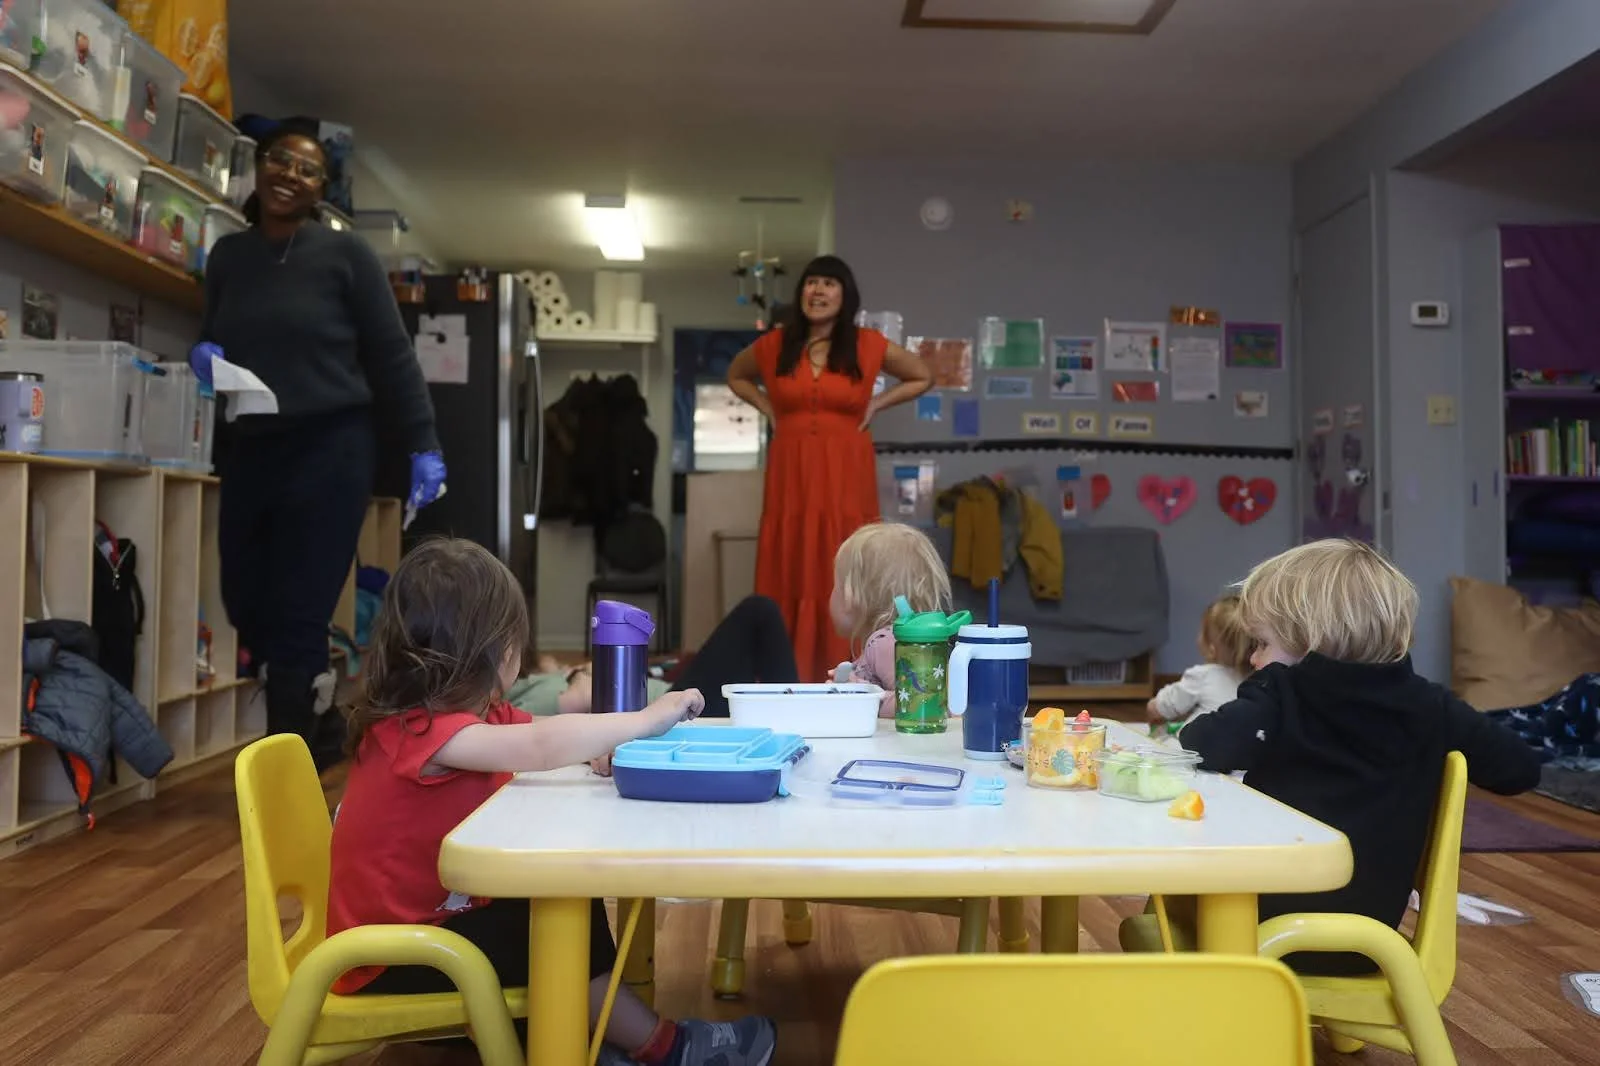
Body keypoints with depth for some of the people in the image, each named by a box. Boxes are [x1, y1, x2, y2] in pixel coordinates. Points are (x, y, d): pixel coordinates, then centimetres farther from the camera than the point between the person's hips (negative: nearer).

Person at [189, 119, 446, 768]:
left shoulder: (345, 254, -3)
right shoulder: (227, 257, 12)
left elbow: (391, 355, -3)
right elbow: (212, 343, 22)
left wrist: (423, 447, -7)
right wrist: (203, 355, -3)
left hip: (329, 447, -5)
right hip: (247, 451, 5)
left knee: (297, 614, -6)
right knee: (246, 606, 8)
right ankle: (310, 731, 29)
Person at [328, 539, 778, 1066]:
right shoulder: (420, 730, -29)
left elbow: (545, 735, 3)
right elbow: (542, 747, -42)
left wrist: (618, 736, -18)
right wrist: (646, 720, -32)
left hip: (432, 916, 9)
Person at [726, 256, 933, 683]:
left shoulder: (868, 345, 2)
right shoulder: (774, 345, 6)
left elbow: (922, 377, 16)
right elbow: (736, 376, 26)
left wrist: (876, 405, 4)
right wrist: (768, 408, 10)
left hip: (846, 475, -1)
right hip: (791, 473, 1)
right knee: (788, 573, 1)